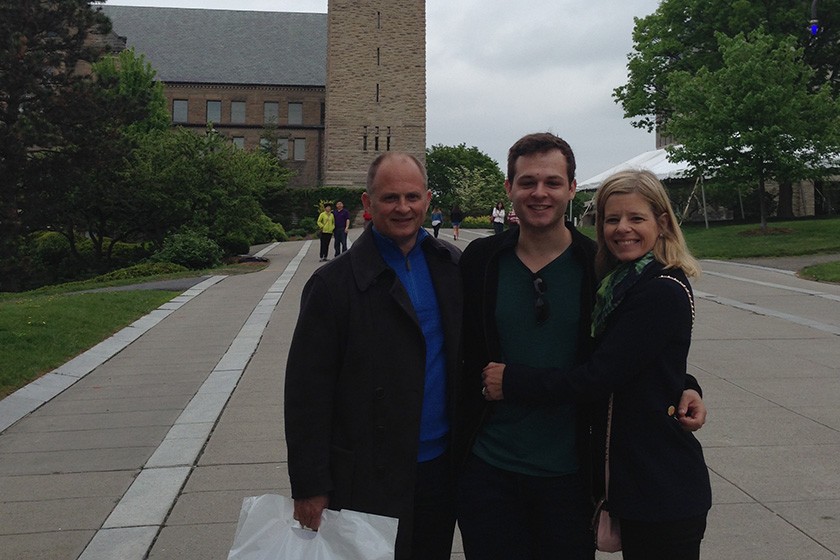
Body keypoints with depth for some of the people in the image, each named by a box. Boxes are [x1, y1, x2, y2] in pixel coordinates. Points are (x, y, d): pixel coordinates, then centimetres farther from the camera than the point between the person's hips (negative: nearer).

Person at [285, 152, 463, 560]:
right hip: (367, 478, -4)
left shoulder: (454, 267, 3)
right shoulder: (334, 283, -11)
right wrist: (309, 487, -11)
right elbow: (307, 392, -11)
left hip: (442, 466, 5)